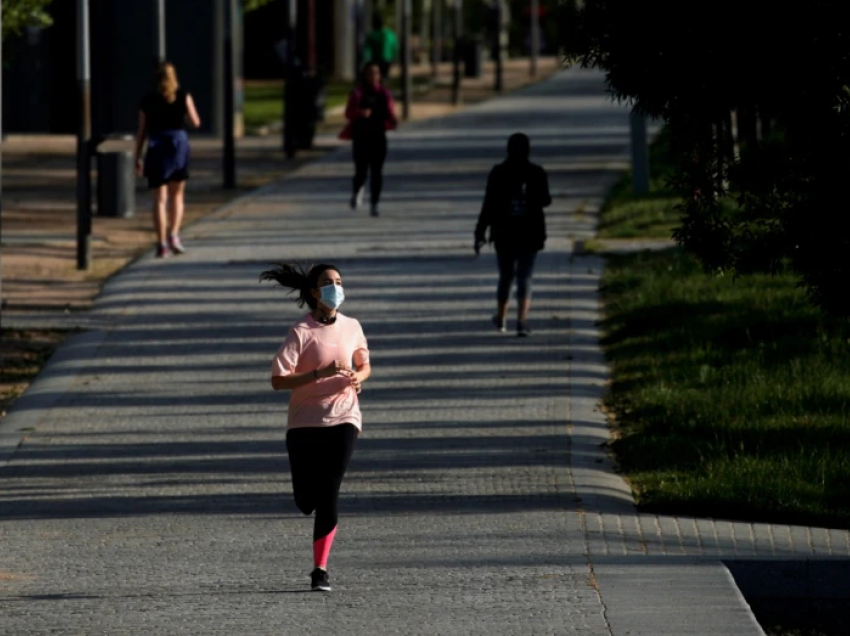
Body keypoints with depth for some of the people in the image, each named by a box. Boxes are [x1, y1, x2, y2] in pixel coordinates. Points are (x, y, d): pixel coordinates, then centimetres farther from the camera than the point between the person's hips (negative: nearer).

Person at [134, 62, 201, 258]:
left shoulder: (148, 100, 3)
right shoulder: (183, 97, 1)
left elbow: (141, 131, 3)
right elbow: (195, 122, 4)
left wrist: (138, 157, 7)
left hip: (156, 149, 0)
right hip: (179, 145, 0)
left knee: (159, 200, 1)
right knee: (177, 196, 17)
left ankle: (162, 244, -6)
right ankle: (174, 235, -1)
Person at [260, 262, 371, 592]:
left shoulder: (352, 328, 3)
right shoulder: (301, 333, -10)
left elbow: (364, 365, 21)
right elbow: (278, 380, -16)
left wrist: (358, 376, -3)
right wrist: (320, 374, -24)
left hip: (342, 419, 2)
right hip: (304, 422, -2)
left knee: (328, 496, -11)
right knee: (305, 501, 1)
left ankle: (320, 569, -3)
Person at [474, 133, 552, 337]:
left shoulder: (497, 173, -6)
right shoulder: (537, 173, -6)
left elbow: (488, 205, -7)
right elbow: (545, 201, 4)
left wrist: (480, 233, -4)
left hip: (503, 234, 1)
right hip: (530, 234, -1)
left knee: (505, 276, 18)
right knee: (525, 278, 0)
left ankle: (501, 318, 32)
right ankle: (522, 322, -15)